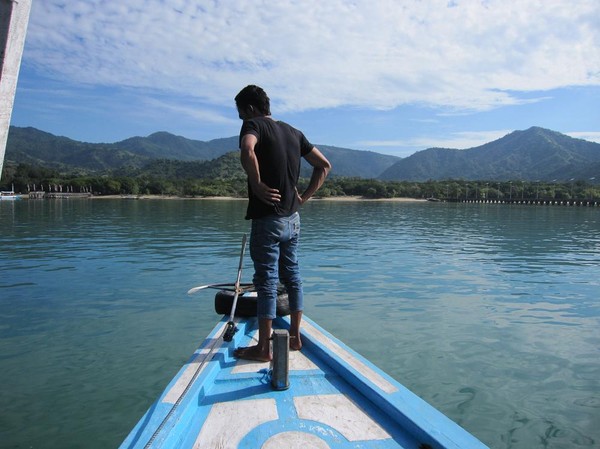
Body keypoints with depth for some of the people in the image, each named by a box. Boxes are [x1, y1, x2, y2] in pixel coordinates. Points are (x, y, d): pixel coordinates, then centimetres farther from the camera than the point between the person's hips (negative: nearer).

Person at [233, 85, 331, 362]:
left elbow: (247, 152, -32)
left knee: (267, 281, -1)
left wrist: (257, 185, -19)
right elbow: (324, 165, 16)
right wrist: (304, 196, 11)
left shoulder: (254, 124, -7)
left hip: (267, 219, -7)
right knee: (292, 277, 14)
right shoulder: (293, 132, 14)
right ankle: (294, 337, 25)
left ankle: (263, 348, 9)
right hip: (292, 219, 7)